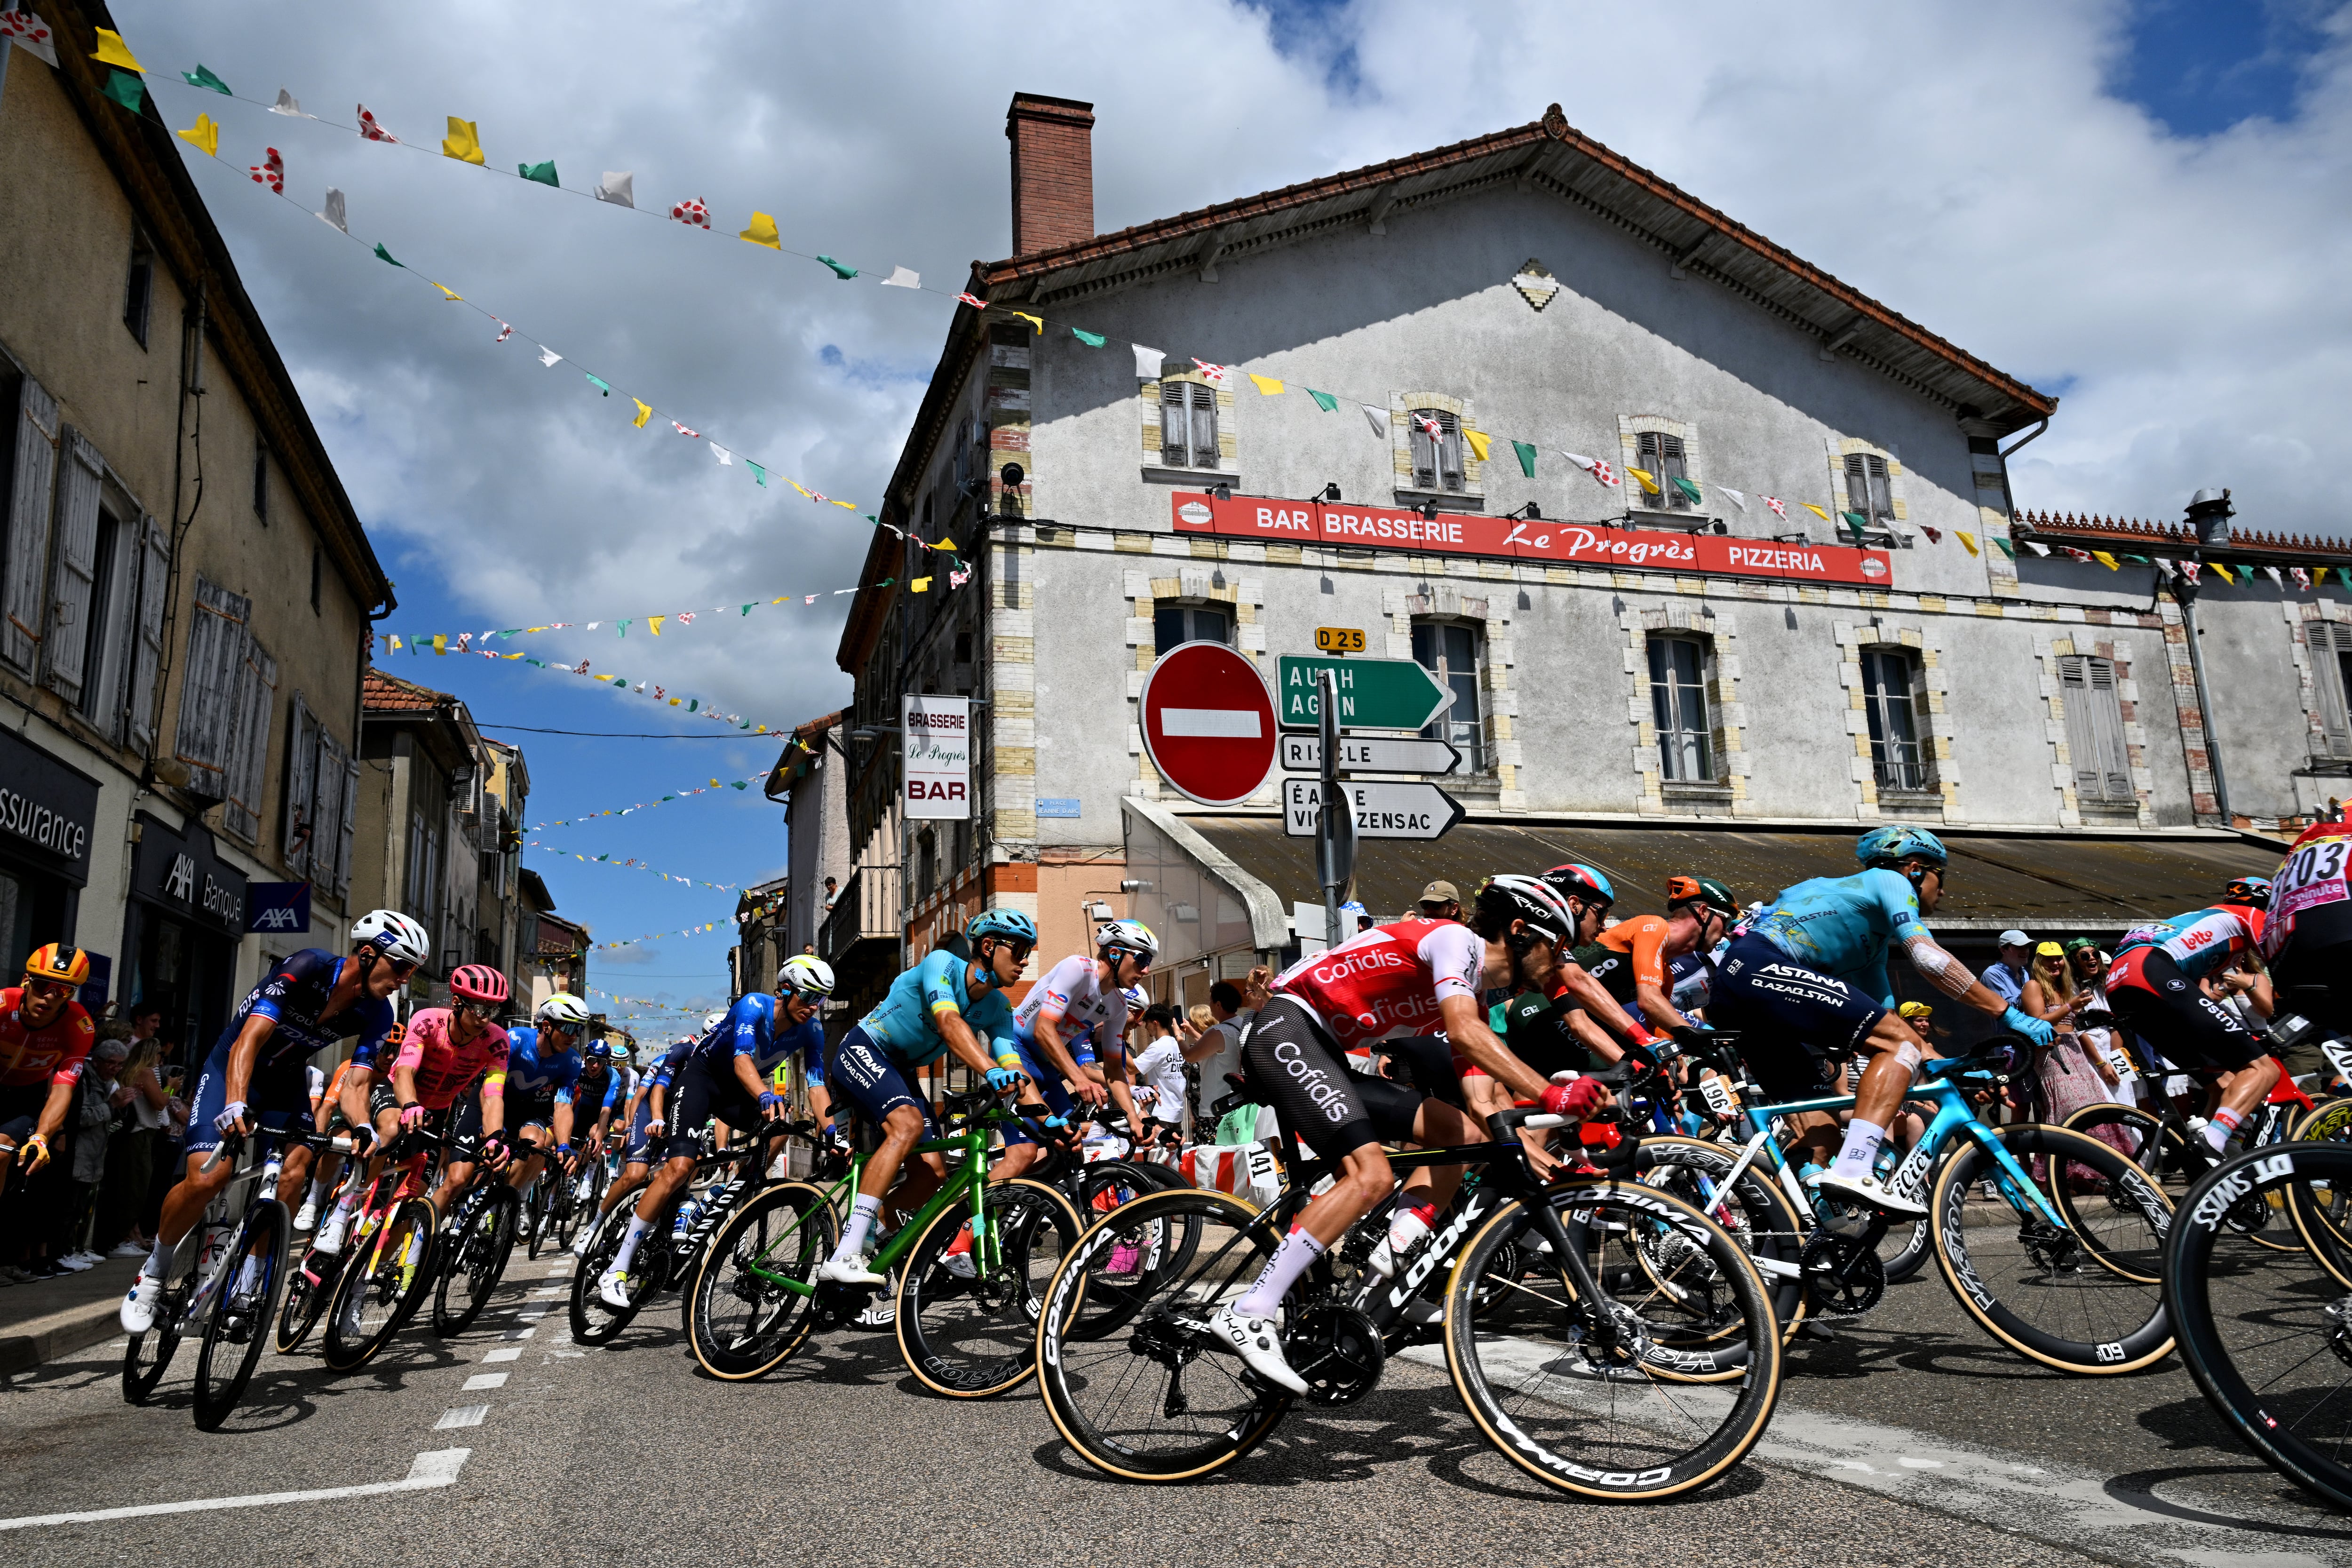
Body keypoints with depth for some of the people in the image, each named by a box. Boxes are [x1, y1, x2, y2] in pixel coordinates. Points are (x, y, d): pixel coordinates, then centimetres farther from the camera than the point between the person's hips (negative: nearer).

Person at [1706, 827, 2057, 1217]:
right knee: (1903, 1044, -14)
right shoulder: (1889, 881, 9)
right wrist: (2008, 1013, -5)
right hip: (1763, 968, -10)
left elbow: (1885, 1017, 34)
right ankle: (1854, 1172, -26)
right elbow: (1929, 959, -6)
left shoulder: (1875, 940, 35)